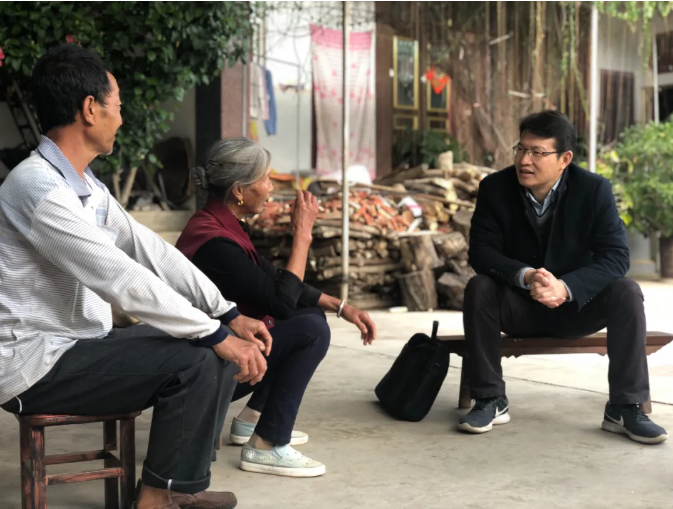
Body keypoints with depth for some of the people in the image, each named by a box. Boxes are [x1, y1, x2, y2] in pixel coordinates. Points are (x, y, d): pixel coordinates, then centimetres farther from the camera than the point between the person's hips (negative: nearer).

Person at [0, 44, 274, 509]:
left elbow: (152, 252, 7)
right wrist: (217, 335, -23)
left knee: (218, 348, 4)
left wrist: (229, 316, -1)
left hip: (81, 345, 10)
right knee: (196, 359, -20)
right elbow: (122, 280, -27)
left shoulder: (86, 186, 9)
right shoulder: (38, 187, -23)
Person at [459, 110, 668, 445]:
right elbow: (481, 252, -17)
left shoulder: (594, 190, -14)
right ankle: (490, 401, -18)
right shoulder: (495, 188, -12)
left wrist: (566, 288, -38)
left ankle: (625, 408, -17)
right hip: (517, 305, 0)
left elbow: (616, 257, -20)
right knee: (478, 288, -29)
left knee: (626, 293, -26)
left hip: (575, 304, 0)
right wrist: (526, 276, -37)